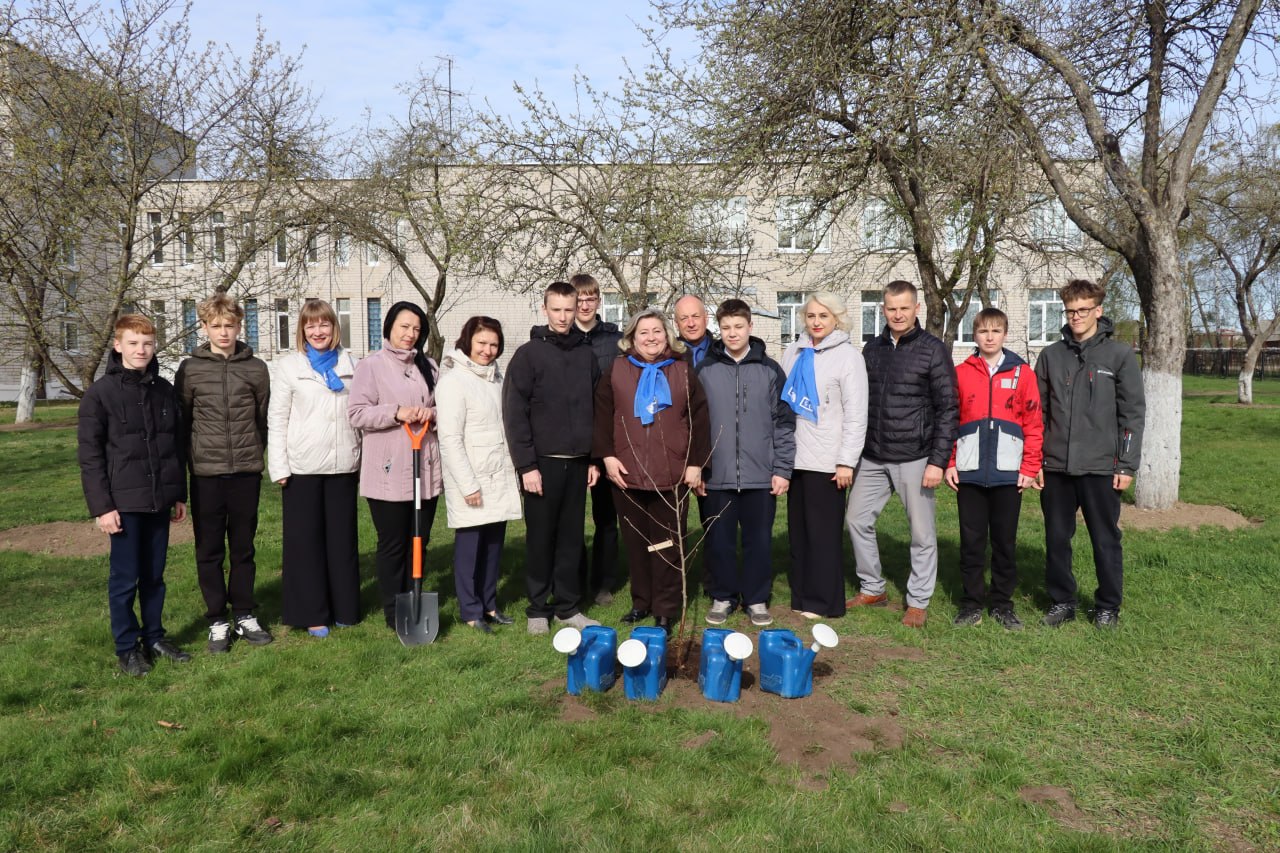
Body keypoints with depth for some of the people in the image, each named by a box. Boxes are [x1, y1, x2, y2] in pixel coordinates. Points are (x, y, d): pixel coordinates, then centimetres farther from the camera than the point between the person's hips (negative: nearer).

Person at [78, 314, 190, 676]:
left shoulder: (165, 390, 8)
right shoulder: (101, 392, -6)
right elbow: (89, 454, -7)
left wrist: (180, 494, 13)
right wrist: (101, 506, -11)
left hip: (159, 501, 4)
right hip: (124, 502, -4)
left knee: (154, 575, 13)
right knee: (125, 578, 4)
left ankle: (154, 637, 26)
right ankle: (127, 647, 16)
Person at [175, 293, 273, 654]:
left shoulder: (256, 369, 3)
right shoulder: (190, 369, 1)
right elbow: (181, 420, 5)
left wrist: (254, 451, 8)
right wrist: (190, 459, 4)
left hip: (246, 473, 1)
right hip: (206, 474, -1)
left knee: (243, 548, 10)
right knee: (209, 550, 6)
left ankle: (245, 615, 21)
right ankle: (217, 621, 16)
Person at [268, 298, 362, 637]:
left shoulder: (349, 364, 9)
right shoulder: (289, 365, 2)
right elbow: (276, 419, 0)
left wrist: (362, 453, 5)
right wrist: (279, 468, -6)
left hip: (343, 465, 2)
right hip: (303, 466, -2)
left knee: (343, 538, 9)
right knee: (305, 540, 4)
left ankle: (344, 608, 20)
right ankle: (312, 614, 13)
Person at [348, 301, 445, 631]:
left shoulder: (428, 366, 13)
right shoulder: (371, 365, -2)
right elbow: (357, 414, -8)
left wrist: (432, 414, -5)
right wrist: (397, 413, -19)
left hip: (425, 470, 5)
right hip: (388, 473, -5)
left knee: (419, 541, 11)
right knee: (392, 544, 3)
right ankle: (393, 612, 15)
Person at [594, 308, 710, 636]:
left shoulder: (684, 371, 6)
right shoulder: (617, 370, 7)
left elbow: (699, 419, 3)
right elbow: (602, 415, 4)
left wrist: (696, 463, -2)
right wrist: (607, 455, -5)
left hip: (672, 474, -1)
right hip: (626, 472, 1)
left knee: (668, 543, 4)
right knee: (635, 541, 10)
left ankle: (666, 609, 13)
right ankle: (641, 602, 24)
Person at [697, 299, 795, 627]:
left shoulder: (770, 370, 4)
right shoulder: (704, 370, 3)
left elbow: (784, 423, 4)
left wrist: (782, 468, -1)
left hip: (761, 475, 0)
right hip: (716, 475, 0)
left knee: (758, 540, 8)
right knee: (718, 541, 8)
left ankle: (757, 598, 22)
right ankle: (722, 596, 24)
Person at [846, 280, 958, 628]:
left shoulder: (933, 350, -5)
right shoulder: (872, 348, 10)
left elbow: (947, 409, -8)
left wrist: (937, 461, -13)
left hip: (914, 458, -5)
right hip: (873, 457, 5)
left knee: (922, 533, 3)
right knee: (857, 518, 8)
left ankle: (918, 601, 18)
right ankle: (872, 589, 24)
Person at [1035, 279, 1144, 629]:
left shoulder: (1120, 355, -1)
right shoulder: (1051, 355, 6)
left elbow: (1133, 412, -2)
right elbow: (1038, 412, 7)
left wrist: (1127, 465, -6)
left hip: (1101, 468, -2)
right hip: (1056, 467, 2)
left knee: (1106, 540, 7)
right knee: (1057, 539, 9)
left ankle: (1108, 607, 22)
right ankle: (1061, 601, 24)